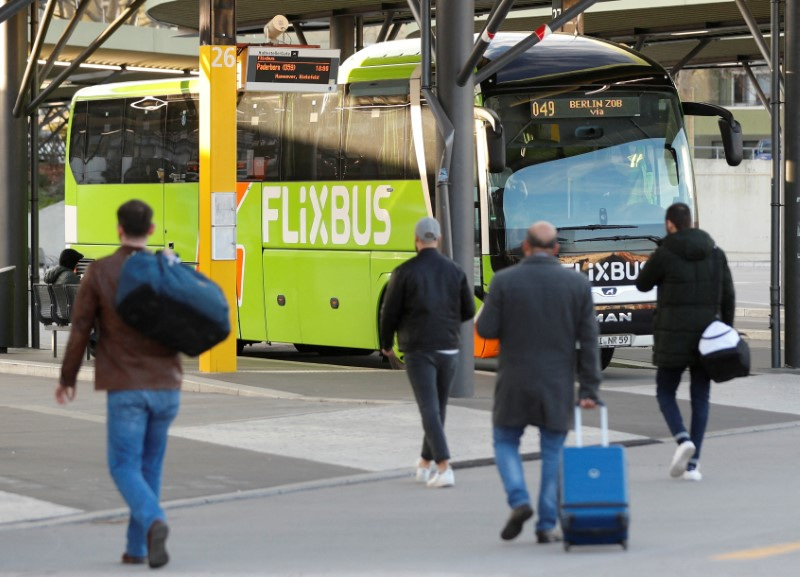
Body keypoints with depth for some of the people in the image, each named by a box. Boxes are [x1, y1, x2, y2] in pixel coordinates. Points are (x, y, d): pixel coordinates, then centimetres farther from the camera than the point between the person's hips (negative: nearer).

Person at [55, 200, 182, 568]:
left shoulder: (99, 272, -5)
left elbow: (79, 330, -3)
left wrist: (67, 379, 8)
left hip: (126, 388, -3)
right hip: (166, 386, 3)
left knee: (125, 469, 1)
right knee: (149, 467, 16)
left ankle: (153, 523, -26)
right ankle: (137, 548, 17)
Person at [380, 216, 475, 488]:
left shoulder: (405, 272, -8)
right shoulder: (454, 270, 3)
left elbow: (389, 312, -4)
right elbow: (469, 310, 9)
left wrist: (386, 344, 13)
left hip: (418, 350, -4)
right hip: (449, 349, 4)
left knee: (429, 409, -6)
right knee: (438, 407, 17)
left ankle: (444, 468, -18)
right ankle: (425, 464, 29)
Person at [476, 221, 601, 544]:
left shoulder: (504, 281, -7)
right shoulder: (577, 284, -2)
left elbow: (486, 330, -7)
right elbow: (588, 340, -3)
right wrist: (589, 389, 0)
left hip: (515, 383, -1)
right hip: (558, 385, 1)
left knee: (506, 442, 16)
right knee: (553, 452, 10)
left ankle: (519, 501, -6)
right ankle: (547, 526, 9)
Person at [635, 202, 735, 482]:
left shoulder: (664, 254, -9)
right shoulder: (715, 253, 5)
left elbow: (642, 284, 6)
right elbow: (728, 297, 6)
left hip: (673, 337, -4)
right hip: (706, 337, 4)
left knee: (665, 392, 11)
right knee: (700, 398, 8)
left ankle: (683, 439, -15)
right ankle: (693, 464, 4)